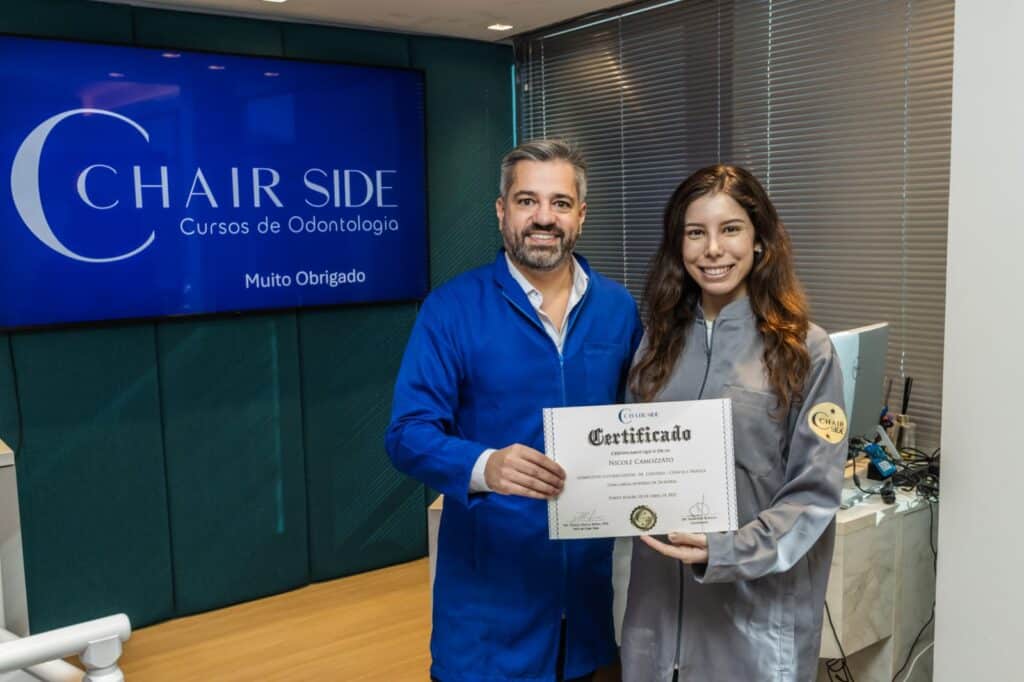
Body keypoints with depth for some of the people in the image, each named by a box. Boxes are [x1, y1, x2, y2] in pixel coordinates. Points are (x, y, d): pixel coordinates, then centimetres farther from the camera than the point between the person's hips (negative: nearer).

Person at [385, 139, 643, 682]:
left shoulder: (619, 309, 3)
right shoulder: (452, 308, -10)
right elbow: (409, 433, -14)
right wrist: (484, 466, -33)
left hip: (589, 568, 4)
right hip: (490, 575, -3)